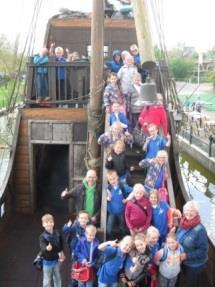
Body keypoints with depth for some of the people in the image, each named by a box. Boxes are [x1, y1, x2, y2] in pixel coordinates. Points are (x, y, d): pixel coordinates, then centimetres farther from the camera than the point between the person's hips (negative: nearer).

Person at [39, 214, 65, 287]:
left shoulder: (57, 234, -10)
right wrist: (47, 248, -62)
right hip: (47, 261, -4)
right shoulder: (43, 236, -24)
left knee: (57, 278, 24)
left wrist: (61, 252, 11)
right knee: (47, 280, 10)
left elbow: (61, 243, 10)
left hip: (56, 260, 4)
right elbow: (42, 247, -42)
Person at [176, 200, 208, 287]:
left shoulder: (199, 229, -30)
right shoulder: (183, 224, -9)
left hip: (195, 264, -6)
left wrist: (187, 255, -28)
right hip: (184, 261, 6)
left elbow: (203, 250, -27)